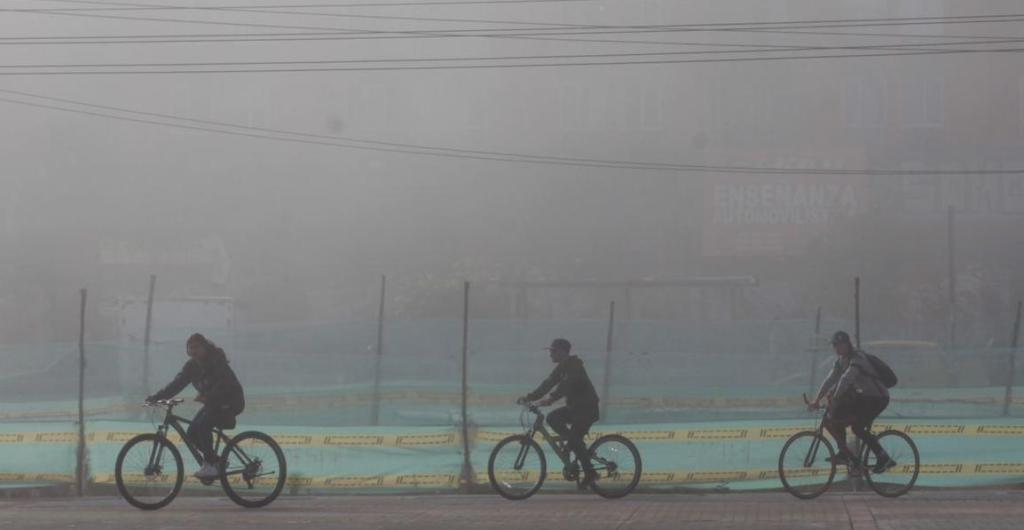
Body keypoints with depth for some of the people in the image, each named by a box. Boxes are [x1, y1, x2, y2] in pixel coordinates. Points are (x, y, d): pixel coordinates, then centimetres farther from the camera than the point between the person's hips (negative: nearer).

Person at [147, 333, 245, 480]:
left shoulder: (217, 361, -18)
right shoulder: (192, 365, 2)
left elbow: (223, 383, -30)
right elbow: (178, 383, -4)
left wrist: (207, 396, -44)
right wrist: (157, 396, -16)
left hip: (230, 401, -8)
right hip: (212, 403, 8)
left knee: (202, 425, -26)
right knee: (192, 432, -5)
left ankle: (211, 465, -19)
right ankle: (216, 462, 9)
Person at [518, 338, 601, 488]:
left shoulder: (574, 367, -18)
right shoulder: (562, 368, 10)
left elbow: (565, 386, -31)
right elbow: (548, 384, 7)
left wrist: (550, 399, -42)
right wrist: (529, 397, -2)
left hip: (587, 408, -9)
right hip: (574, 407, 9)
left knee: (576, 440, -15)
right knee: (552, 418, -9)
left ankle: (590, 473, -7)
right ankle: (572, 442, 1)